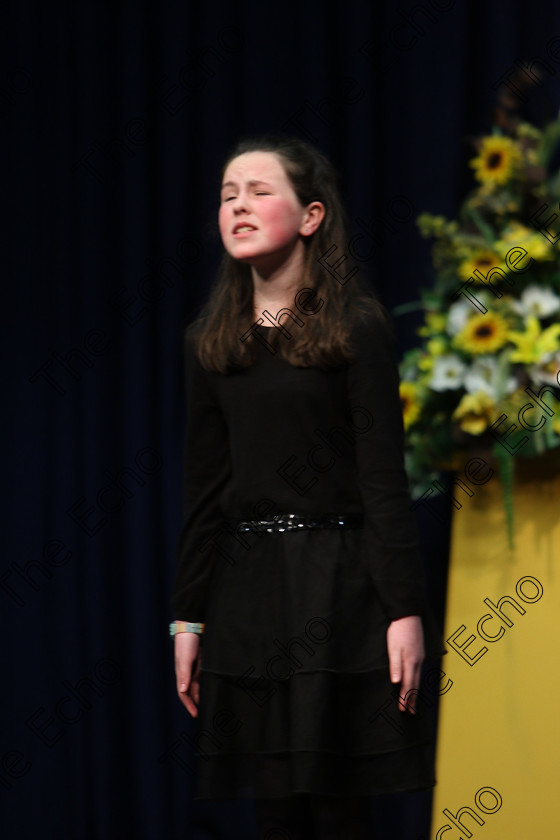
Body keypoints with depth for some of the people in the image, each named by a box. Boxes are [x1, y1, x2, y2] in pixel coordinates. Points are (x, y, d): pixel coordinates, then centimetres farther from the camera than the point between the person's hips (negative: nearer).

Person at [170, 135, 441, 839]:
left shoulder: (356, 328, -4)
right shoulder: (210, 340, 10)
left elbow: (383, 478, -7)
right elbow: (203, 491, 11)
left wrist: (406, 609, -13)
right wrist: (187, 619, 8)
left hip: (336, 586, -4)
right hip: (244, 589, 4)